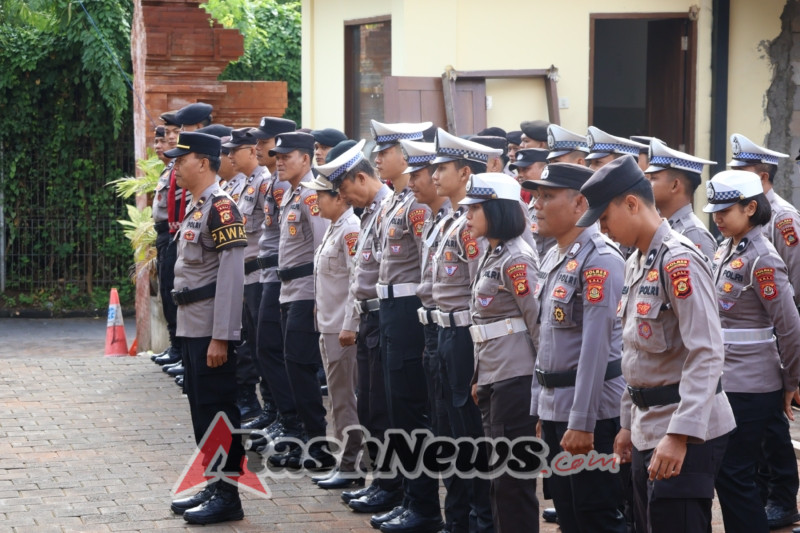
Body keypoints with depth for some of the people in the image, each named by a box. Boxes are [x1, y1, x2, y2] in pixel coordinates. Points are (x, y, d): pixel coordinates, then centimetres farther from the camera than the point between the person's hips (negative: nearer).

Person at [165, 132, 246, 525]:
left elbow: (231, 274, -20)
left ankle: (228, 495, 2)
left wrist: (221, 337, -22)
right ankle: (214, 483, 21)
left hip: (211, 329, -9)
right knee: (200, 406, 13)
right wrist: (190, 328, 17)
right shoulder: (195, 207, 15)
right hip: (191, 326, 9)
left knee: (217, 408, -4)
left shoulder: (221, 206, -15)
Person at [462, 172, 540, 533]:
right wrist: (480, 378, 19)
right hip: (492, 379, 10)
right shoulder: (490, 256, 15)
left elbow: (540, 323, -16)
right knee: (498, 474, 13)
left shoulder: (516, 260, -14)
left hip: (515, 378, -10)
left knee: (513, 477, -5)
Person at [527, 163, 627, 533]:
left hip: (590, 407, -9)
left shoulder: (600, 260, -16)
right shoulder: (552, 259, 12)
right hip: (554, 405, 9)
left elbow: (596, 346, -22)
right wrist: (538, 406, 16)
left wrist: (581, 422, -24)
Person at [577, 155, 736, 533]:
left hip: (686, 433, -10)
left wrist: (680, 435, -27)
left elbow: (707, 355, -23)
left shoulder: (679, 260, -16)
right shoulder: (635, 263, 14)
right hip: (647, 429, 10)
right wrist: (629, 423, 21)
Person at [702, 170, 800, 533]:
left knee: (733, 475, -4)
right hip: (725, 381, 8)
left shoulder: (761, 260, -16)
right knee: (726, 474, 12)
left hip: (750, 387, -8)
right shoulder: (727, 251, 10)